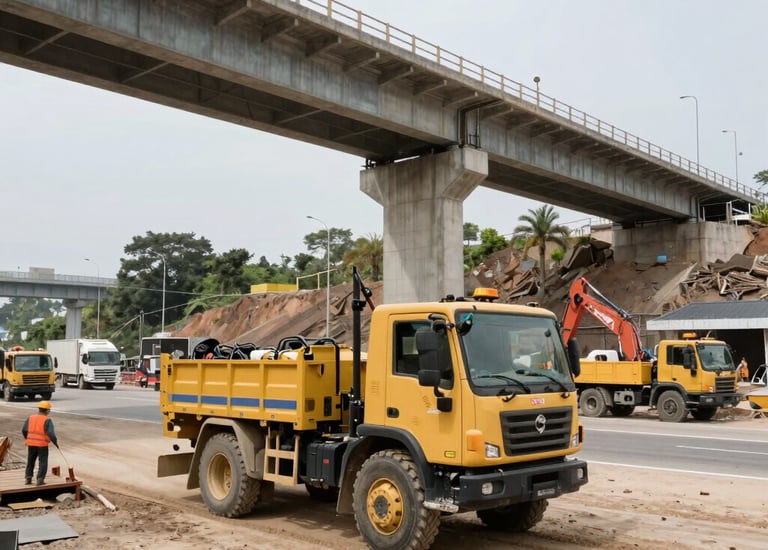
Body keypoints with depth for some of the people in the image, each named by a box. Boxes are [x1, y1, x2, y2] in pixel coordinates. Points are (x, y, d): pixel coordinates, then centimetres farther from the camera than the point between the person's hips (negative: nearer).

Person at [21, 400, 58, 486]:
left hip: (31, 444, 4)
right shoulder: (47, 420, -9)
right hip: (42, 445, -4)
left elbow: (24, 430, 6)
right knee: (43, 462, 6)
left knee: (30, 461, 20)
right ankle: (40, 479, -1)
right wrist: (56, 442, -3)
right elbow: (51, 433, -16)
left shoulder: (30, 418, 4)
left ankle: (28, 478, 17)